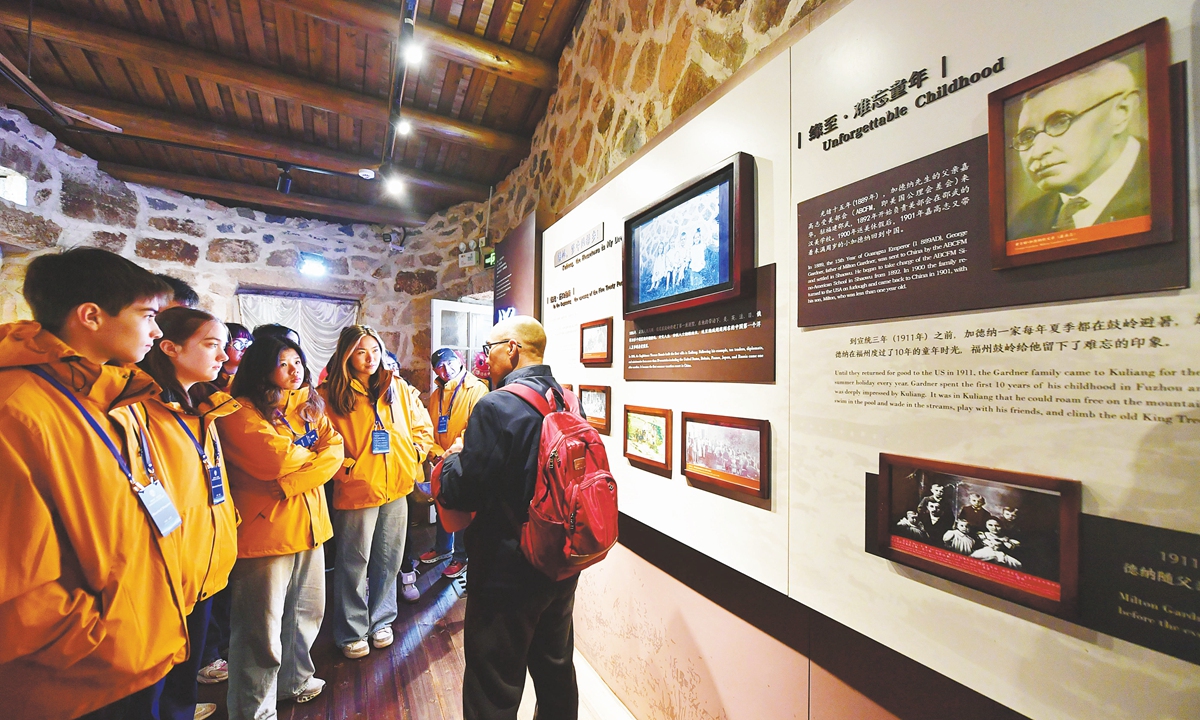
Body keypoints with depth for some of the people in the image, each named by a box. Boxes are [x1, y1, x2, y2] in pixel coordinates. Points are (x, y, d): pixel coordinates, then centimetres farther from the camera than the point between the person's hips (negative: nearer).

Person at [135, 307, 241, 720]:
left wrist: (223, 543, 13)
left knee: (191, 658, 25)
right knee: (155, 679, 14)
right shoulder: (141, 411, -19)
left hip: (205, 569, 8)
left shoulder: (201, 411, 8)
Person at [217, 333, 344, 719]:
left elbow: (335, 452, 0)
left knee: (307, 613, 20)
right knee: (262, 629, 5)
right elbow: (276, 459, -22)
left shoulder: (310, 406, 10)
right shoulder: (241, 412, -10)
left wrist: (291, 483, -13)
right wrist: (312, 452, -5)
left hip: (309, 524, 7)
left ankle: (294, 679, 42)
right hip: (265, 529, -6)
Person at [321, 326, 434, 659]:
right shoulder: (331, 394, -5)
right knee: (354, 564, 10)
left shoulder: (399, 388, 4)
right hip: (356, 490, -3)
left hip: (396, 488, 3)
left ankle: (381, 621, 36)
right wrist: (346, 468, -12)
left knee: (388, 561, 15)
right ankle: (351, 632, 30)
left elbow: (423, 428, 10)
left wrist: (412, 458, 0)